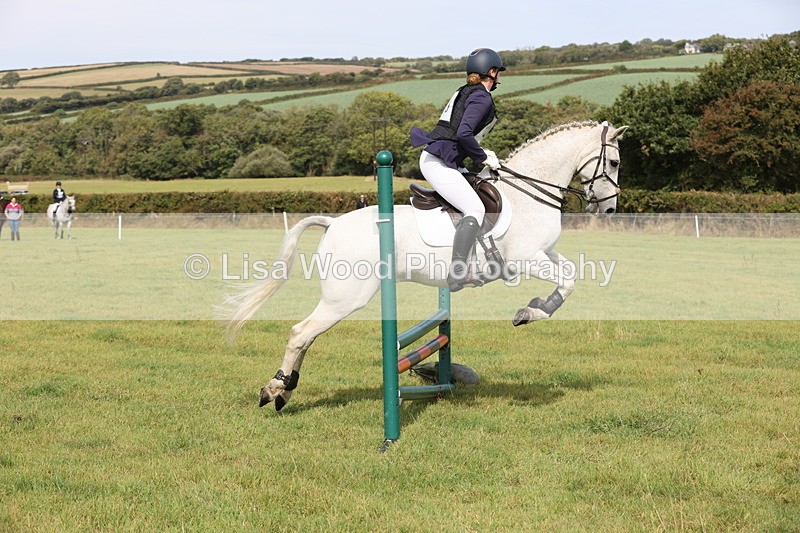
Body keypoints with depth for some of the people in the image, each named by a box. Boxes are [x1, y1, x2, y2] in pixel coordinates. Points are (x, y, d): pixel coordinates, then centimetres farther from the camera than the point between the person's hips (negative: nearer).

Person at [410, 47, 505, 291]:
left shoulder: (465, 93, 18)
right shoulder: (482, 98, -11)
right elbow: (463, 134, -24)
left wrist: (481, 153, 14)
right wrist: (482, 157, -11)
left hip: (434, 159, 11)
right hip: (439, 164, -11)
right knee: (475, 209, -20)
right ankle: (457, 274, -28)